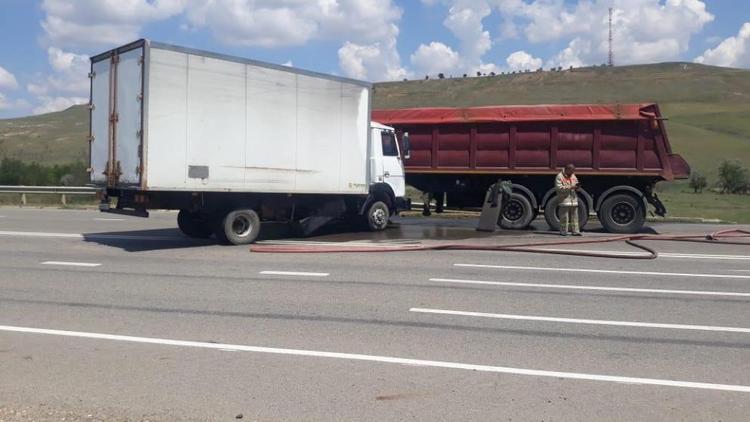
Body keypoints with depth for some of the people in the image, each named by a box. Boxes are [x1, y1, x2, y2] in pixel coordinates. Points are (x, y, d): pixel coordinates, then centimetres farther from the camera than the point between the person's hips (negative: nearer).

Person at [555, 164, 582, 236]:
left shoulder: (573, 176, 16)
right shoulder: (559, 177, -5)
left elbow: (576, 184, 23)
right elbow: (558, 188, -15)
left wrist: (576, 187, -3)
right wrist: (570, 187, -20)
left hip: (573, 199, 7)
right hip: (564, 200, -7)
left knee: (574, 216, 5)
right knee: (564, 217, -6)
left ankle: (575, 231, 8)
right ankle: (563, 231, 0)